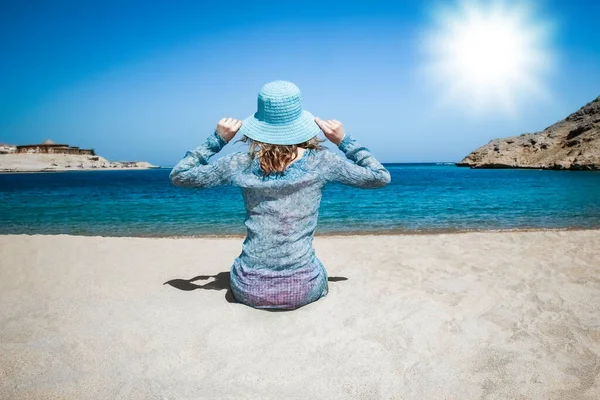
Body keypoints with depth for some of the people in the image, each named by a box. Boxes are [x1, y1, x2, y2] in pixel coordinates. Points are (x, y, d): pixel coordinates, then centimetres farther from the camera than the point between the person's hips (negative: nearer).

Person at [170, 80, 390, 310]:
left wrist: (217, 139, 2)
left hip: (249, 290, 1)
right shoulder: (320, 162, -11)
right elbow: (381, 177, 2)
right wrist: (344, 141, 2)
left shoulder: (240, 164, -9)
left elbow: (178, 176, 5)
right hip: (303, 290, -1)